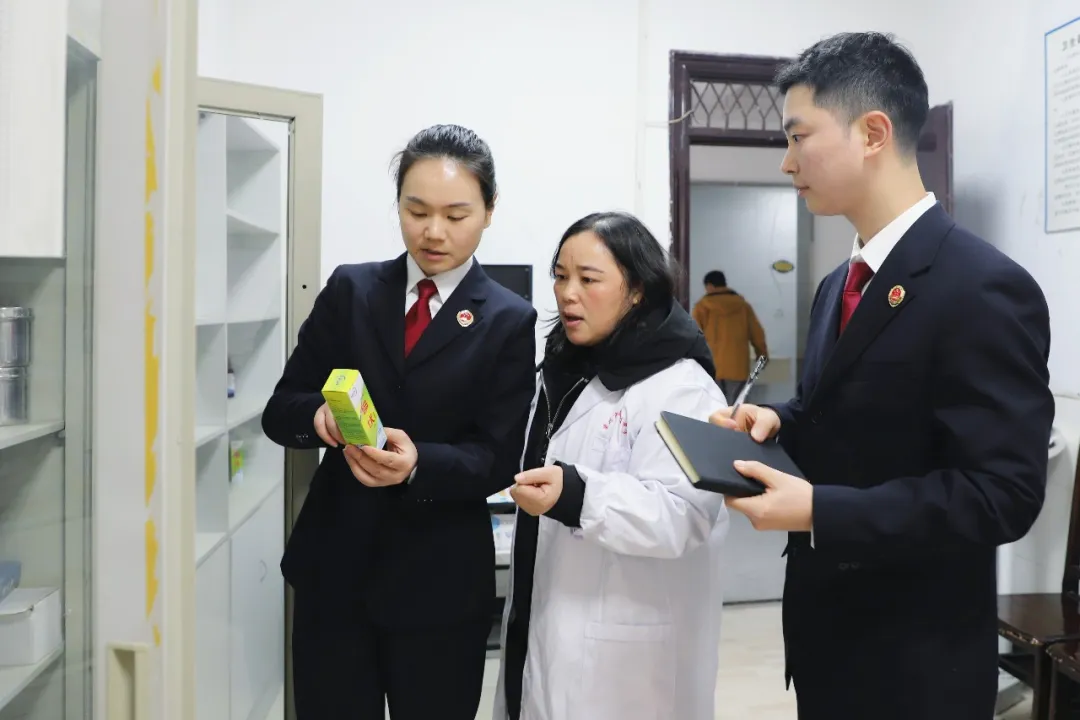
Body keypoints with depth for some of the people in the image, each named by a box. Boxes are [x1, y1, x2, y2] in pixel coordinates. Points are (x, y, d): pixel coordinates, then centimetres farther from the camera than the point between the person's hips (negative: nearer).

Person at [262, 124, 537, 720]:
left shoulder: (509, 322, -3)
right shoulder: (350, 290, 3)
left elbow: (497, 459, -8)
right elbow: (280, 410, 2)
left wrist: (418, 463, -27)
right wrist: (319, 415, -21)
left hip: (440, 580, -1)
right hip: (334, 564, 2)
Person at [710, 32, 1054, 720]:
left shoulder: (984, 289, -20)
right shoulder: (839, 285, 7)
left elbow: (1003, 494, -24)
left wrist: (818, 510, -27)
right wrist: (779, 420, -3)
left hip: (915, 657, -7)